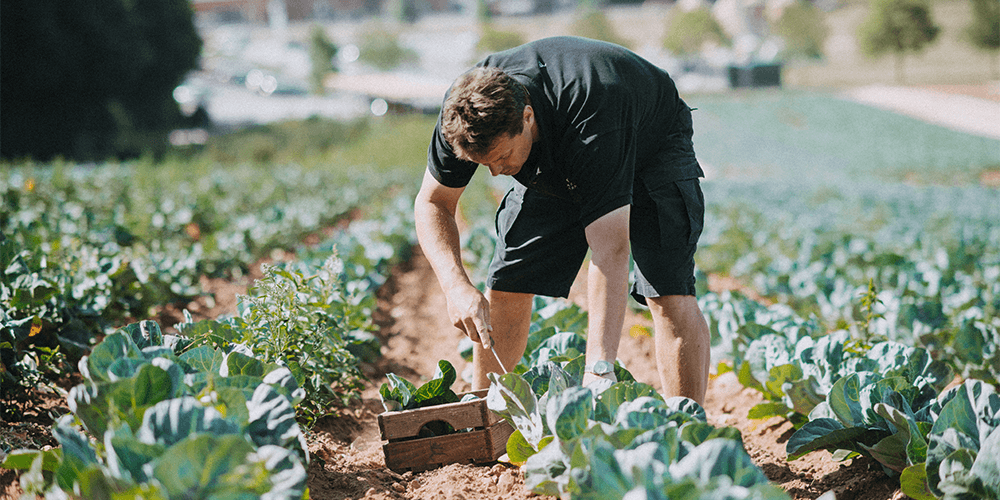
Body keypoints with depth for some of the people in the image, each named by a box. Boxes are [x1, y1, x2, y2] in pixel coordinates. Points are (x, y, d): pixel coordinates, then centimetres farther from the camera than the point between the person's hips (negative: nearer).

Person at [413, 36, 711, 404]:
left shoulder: (592, 122, -46)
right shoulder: (466, 110, -30)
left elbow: (610, 251, -49)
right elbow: (432, 202, -16)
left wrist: (599, 367, -57)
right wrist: (457, 286, -34)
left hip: (650, 149, -5)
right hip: (555, 162, 5)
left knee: (670, 295, -23)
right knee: (505, 290, -2)